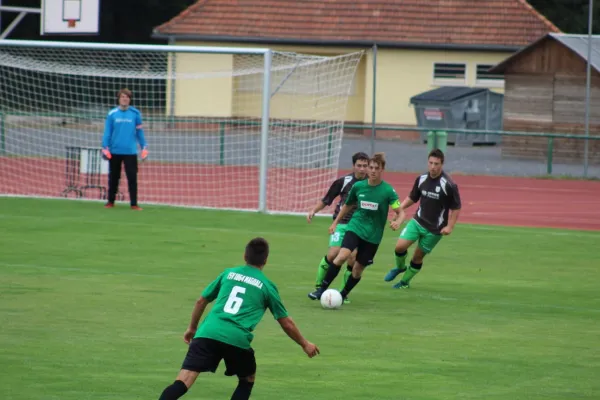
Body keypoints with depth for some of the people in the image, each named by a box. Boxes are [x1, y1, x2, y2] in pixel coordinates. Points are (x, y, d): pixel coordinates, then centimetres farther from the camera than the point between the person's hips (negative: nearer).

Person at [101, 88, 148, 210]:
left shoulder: (135, 114, 1)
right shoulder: (112, 114, 1)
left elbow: (140, 132, 5)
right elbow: (107, 133, 3)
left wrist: (144, 147, 2)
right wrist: (105, 148, -4)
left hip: (130, 151, -1)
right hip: (115, 152, 1)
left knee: (132, 177, -6)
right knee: (113, 177, 11)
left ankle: (134, 203, -2)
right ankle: (111, 201, 24)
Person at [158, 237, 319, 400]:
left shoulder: (228, 273, 21)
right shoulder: (267, 286, 13)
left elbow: (201, 301, 29)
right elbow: (287, 323, 18)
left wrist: (192, 328, 44)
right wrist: (305, 344, 33)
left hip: (207, 333, 2)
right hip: (237, 340, -2)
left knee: (182, 382, -10)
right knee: (248, 380, 26)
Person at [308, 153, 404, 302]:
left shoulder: (388, 190, -9)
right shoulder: (358, 186, 0)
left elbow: (400, 212, -11)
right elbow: (348, 205, 17)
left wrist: (397, 222, -33)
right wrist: (335, 222, 19)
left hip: (373, 235, -1)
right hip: (355, 227, 1)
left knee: (358, 268, 4)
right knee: (342, 256, -22)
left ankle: (342, 295, 27)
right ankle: (322, 289, -16)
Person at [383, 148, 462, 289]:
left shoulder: (449, 185, -17)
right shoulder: (421, 179, -2)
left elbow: (456, 208, -7)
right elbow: (412, 198, 13)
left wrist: (450, 226, -14)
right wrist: (400, 207, -3)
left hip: (434, 229, -3)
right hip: (418, 221, 3)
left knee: (418, 257, 6)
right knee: (400, 246, -13)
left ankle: (405, 281, 29)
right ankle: (400, 267, 19)